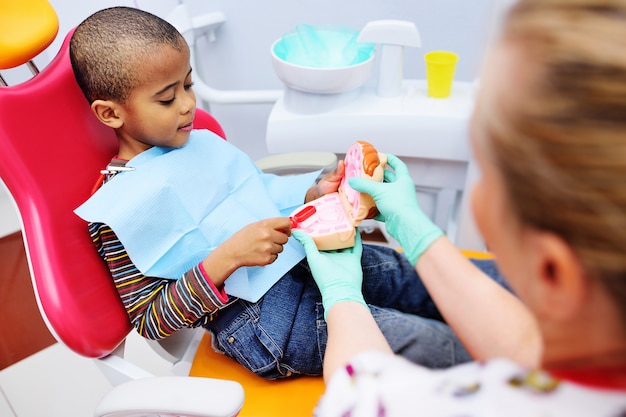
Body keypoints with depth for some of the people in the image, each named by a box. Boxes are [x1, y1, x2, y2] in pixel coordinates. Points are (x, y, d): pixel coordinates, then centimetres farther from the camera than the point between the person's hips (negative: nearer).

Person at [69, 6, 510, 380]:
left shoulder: (201, 141, 11)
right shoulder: (118, 210, -10)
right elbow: (150, 320, -10)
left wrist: (312, 196, -1)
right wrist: (228, 257, -23)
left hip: (306, 257, 7)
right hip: (254, 315, -7)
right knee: (428, 342, -17)